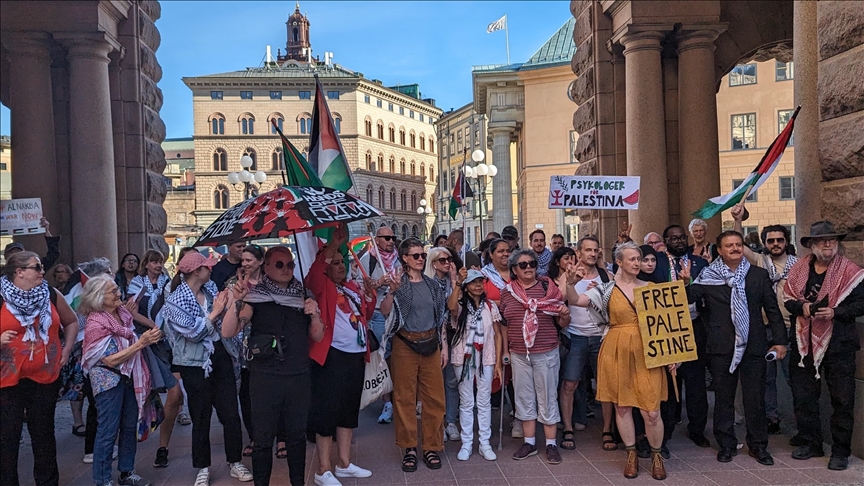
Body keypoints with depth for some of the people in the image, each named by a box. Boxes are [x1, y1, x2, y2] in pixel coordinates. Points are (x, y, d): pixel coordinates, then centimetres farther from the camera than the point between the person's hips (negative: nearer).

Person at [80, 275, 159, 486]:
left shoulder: (121, 312, 1)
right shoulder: (96, 324, -20)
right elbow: (111, 360, -23)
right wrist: (141, 343, -27)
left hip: (129, 376, 8)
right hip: (109, 380, -7)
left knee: (130, 426, 15)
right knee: (108, 431, 2)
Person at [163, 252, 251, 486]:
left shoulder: (211, 288, 4)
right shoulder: (175, 301, -11)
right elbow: (193, 333, -19)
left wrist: (229, 304, -7)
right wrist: (215, 312, -17)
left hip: (222, 358, 5)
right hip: (197, 364, -4)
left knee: (231, 414, 7)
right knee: (201, 418, 9)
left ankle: (235, 462, 22)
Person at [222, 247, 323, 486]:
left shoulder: (304, 295, 7)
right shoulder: (255, 296, -4)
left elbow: (318, 336, 9)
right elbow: (228, 332, -13)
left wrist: (314, 315, -10)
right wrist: (236, 301, -26)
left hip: (300, 378, 3)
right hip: (265, 378, -3)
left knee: (297, 435, 14)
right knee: (263, 437, 4)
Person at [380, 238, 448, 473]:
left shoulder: (432, 285, 9)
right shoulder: (399, 283, -3)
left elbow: (440, 318, 13)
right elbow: (384, 311, -16)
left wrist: (444, 345, 10)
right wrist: (392, 291, -32)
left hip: (430, 345, 4)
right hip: (405, 345, -3)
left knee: (434, 397, 5)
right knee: (405, 397, 3)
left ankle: (432, 447, 17)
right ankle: (409, 448, 15)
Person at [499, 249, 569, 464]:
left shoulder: (549, 288, -2)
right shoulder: (507, 292, 4)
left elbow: (563, 323, 2)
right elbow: (504, 324, 11)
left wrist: (565, 314, -19)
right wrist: (505, 350, 7)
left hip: (546, 353, -2)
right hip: (519, 354, 2)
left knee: (547, 398, 5)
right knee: (524, 398, 11)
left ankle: (551, 444, 16)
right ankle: (529, 442, 24)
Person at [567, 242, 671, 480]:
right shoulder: (607, 289, -1)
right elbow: (574, 300, -11)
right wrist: (571, 283, -31)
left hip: (646, 353, 0)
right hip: (617, 352, 0)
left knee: (651, 410, -1)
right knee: (622, 406, 9)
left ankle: (656, 455, 23)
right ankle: (632, 454, 27)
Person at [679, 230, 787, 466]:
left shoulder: (759, 275, 5)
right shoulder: (708, 276, -1)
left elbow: (772, 309, 7)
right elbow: (688, 298, -7)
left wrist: (780, 340, 3)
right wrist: (685, 283, -27)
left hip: (753, 346, 1)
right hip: (721, 347, -1)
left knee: (755, 398, 8)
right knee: (723, 398, 9)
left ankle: (758, 446, 24)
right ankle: (726, 444, 23)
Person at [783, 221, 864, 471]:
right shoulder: (799, 269, 6)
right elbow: (788, 300, 9)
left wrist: (835, 312, -21)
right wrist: (802, 307, -11)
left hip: (839, 344, -3)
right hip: (804, 342, 4)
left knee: (842, 399, 3)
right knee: (803, 396, 11)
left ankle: (840, 451, 16)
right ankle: (809, 442, 27)